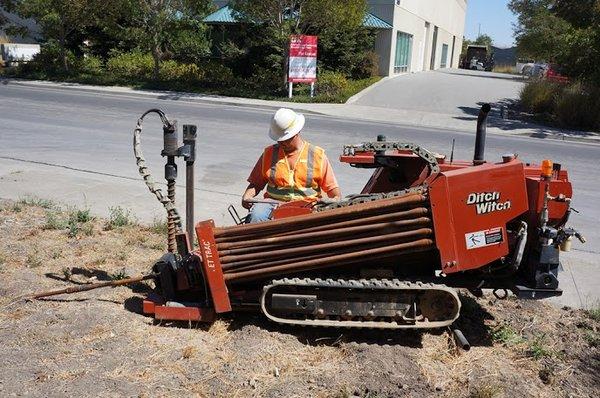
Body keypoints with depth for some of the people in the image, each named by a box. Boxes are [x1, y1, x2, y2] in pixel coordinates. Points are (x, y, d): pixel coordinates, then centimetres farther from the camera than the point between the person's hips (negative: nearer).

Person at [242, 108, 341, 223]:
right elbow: (255, 184, 16)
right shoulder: (269, 153, 14)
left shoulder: (317, 155, 9)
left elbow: (332, 187, 10)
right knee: (256, 216, -31)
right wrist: (247, 197, -3)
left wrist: (336, 202, -10)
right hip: (273, 202, 1)